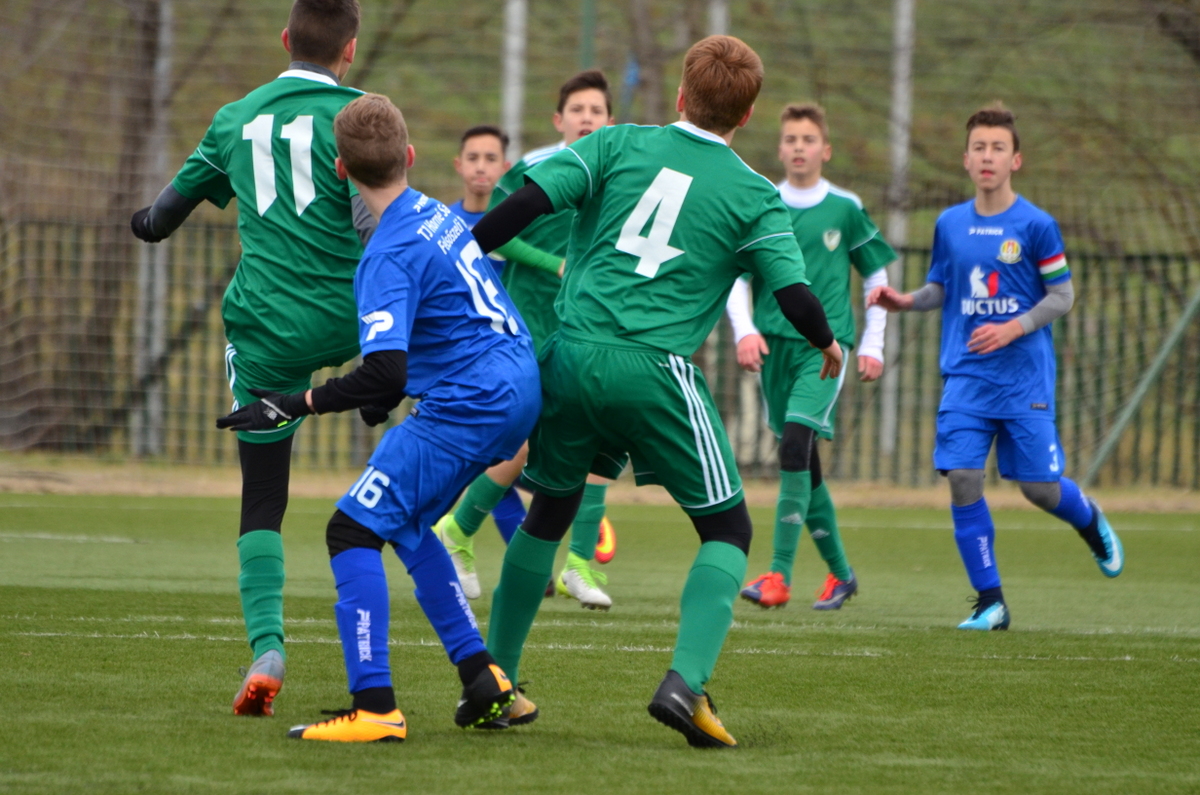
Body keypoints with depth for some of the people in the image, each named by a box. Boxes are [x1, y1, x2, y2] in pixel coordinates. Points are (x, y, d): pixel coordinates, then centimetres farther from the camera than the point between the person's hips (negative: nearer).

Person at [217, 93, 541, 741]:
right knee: (402, 523, 23)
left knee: (354, 529, -8)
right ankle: (482, 679, 20)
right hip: (519, 390, 9)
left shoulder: (389, 256, -17)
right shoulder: (445, 215, 10)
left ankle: (374, 707, -18)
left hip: (466, 409, -9)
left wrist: (290, 407, -23)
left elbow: (384, 374, -27)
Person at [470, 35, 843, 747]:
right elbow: (793, 292, 0)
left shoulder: (618, 146, 8)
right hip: (656, 369, -3)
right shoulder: (754, 197, 4)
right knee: (728, 530, 7)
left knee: (548, 517, 23)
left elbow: (528, 202, -2)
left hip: (572, 357, 3)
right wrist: (828, 345, 21)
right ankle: (686, 682, -14)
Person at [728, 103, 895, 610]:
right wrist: (745, 331, -11)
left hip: (826, 345, -3)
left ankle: (780, 575, -24)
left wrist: (872, 345, 6)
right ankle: (839, 572, 24)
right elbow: (735, 274, 5)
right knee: (803, 462, 7)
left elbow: (877, 277, 12)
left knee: (795, 443, -21)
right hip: (773, 344, 3)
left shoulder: (845, 208, 3)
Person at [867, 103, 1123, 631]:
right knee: (963, 479, -10)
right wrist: (906, 302, -3)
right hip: (966, 378, 3)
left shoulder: (1035, 225, -5)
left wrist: (1013, 328, -15)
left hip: (1025, 378, -3)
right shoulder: (950, 224, 6)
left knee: (1039, 486, -3)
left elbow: (1062, 295, -2)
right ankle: (990, 602, 0)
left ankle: (1092, 524, 33)